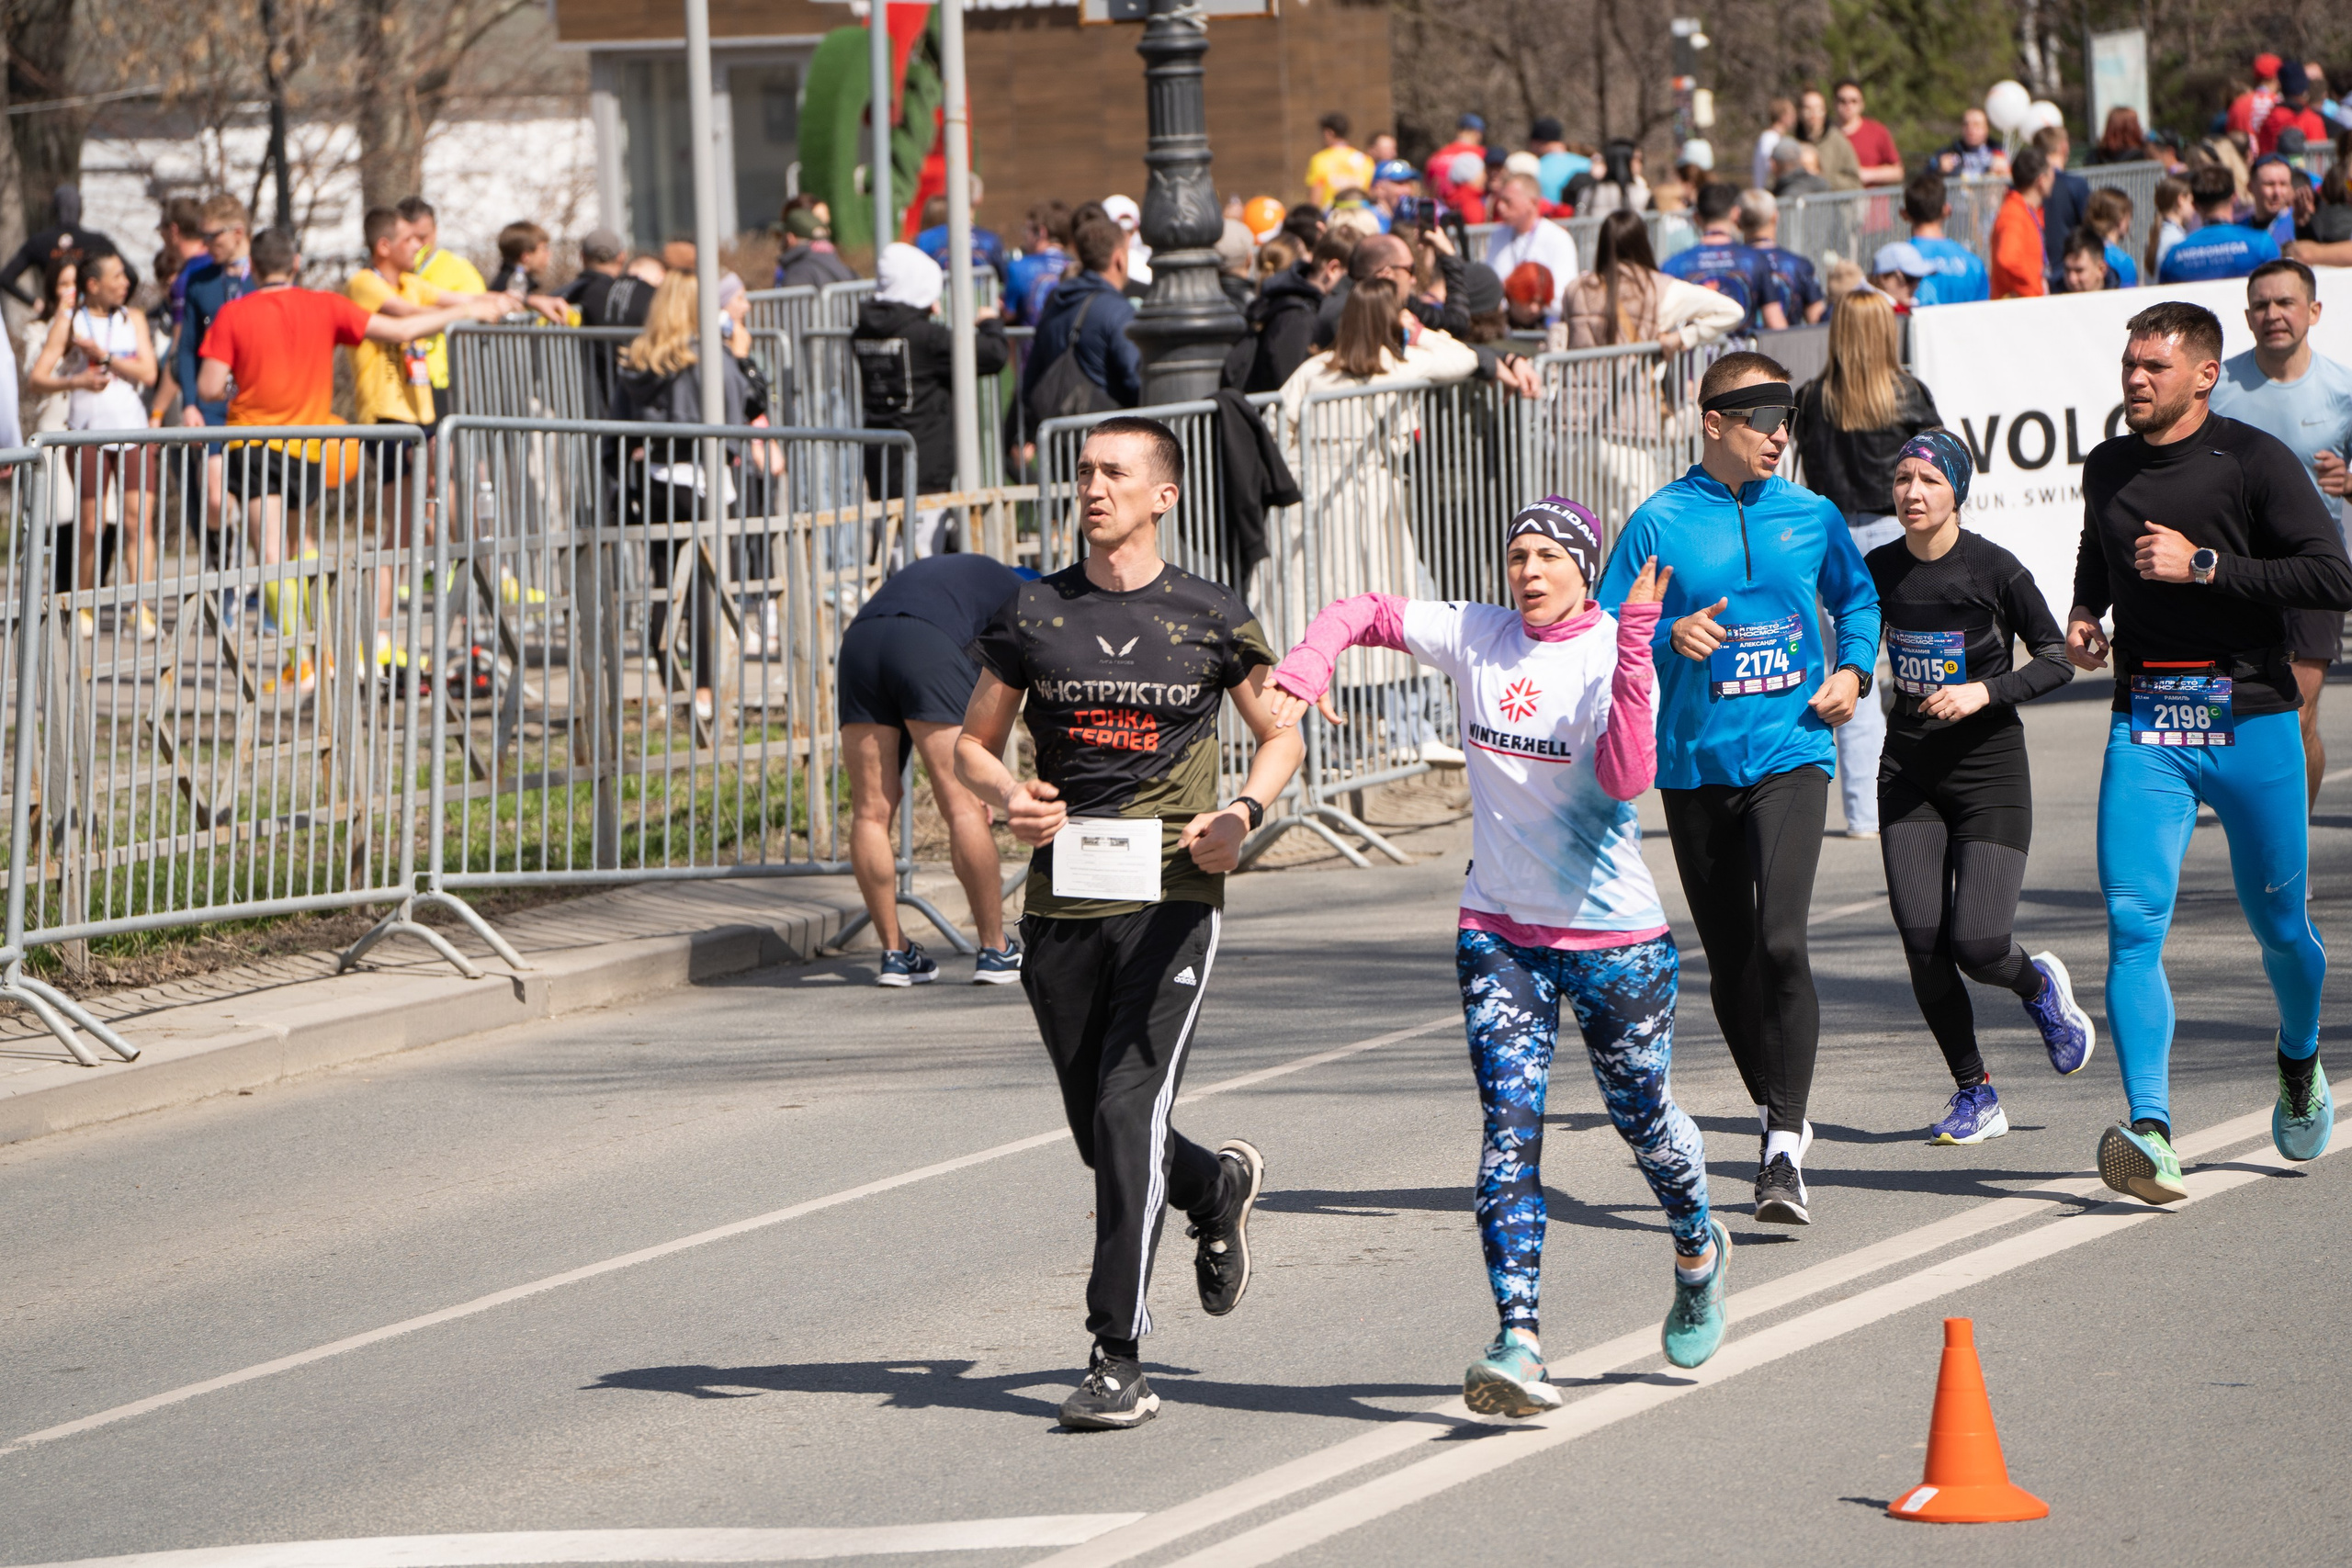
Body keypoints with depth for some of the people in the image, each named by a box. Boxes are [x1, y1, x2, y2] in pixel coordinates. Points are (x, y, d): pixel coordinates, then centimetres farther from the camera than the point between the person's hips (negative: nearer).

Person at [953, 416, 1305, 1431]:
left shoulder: (1211, 621, 2)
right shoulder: (1033, 615, 6)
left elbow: (1280, 736, 13)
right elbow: (974, 742, 14)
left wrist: (1243, 812, -7)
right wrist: (1008, 795, -9)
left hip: (1172, 900, -3)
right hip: (1061, 903, 3)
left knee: (1128, 1111, -16)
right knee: (1103, 1139, 10)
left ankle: (1118, 1362, -15)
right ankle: (1219, 1187, 44)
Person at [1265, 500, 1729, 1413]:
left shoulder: (1613, 656, -12)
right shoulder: (1477, 638, -1)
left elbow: (1627, 777, -27)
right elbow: (1363, 614, 10)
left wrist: (1633, 648, -33)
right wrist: (1307, 668, -10)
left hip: (1615, 935, -2)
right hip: (1500, 930, 3)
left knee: (1641, 1116, 13)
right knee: (1510, 1126, -12)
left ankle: (1699, 1253, 46)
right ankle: (1519, 1345, -20)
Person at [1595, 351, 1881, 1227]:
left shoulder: (1811, 517, 6)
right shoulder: (1661, 523, -1)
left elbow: (1856, 597, 24)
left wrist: (1854, 669, 8)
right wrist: (1669, 635, -19)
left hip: (1790, 754, -1)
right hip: (1696, 762, 1)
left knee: (1780, 942, -18)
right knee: (1729, 958, 9)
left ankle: (1785, 1152, -17)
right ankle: (1774, 1114, 31)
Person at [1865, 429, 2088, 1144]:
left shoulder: (1994, 569, -10)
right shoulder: (1879, 570, 2)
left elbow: (2056, 660, -6)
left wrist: (1984, 692, -19)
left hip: (1990, 770, -4)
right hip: (1909, 771, 4)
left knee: (1978, 947, -12)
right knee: (1922, 943, -6)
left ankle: (2039, 985, 25)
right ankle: (1974, 1094, 11)